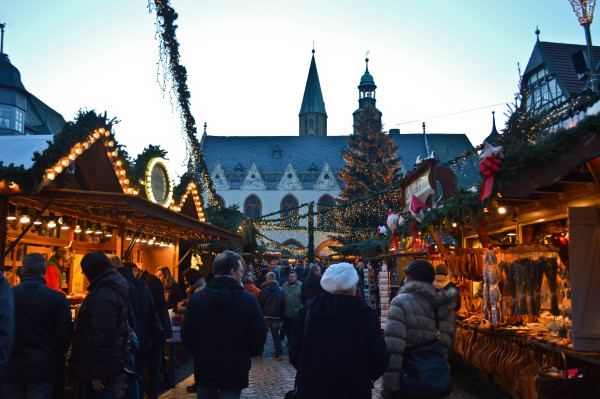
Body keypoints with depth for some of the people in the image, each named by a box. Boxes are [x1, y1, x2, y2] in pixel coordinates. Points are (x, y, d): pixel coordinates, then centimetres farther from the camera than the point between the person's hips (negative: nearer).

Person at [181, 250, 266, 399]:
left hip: (204, 370, 3)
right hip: (235, 372, -3)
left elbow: (186, 336, -2)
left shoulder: (196, 298, -5)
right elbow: (259, 336, -10)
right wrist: (248, 353, 10)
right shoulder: (248, 299, -12)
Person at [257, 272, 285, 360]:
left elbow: (260, 302, -4)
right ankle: (279, 354, 3)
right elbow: (282, 304, 6)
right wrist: (281, 315, 11)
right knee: (276, 335, 8)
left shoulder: (264, 289, -7)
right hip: (276, 316, 3)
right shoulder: (280, 290, 1)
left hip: (265, 315, -2)